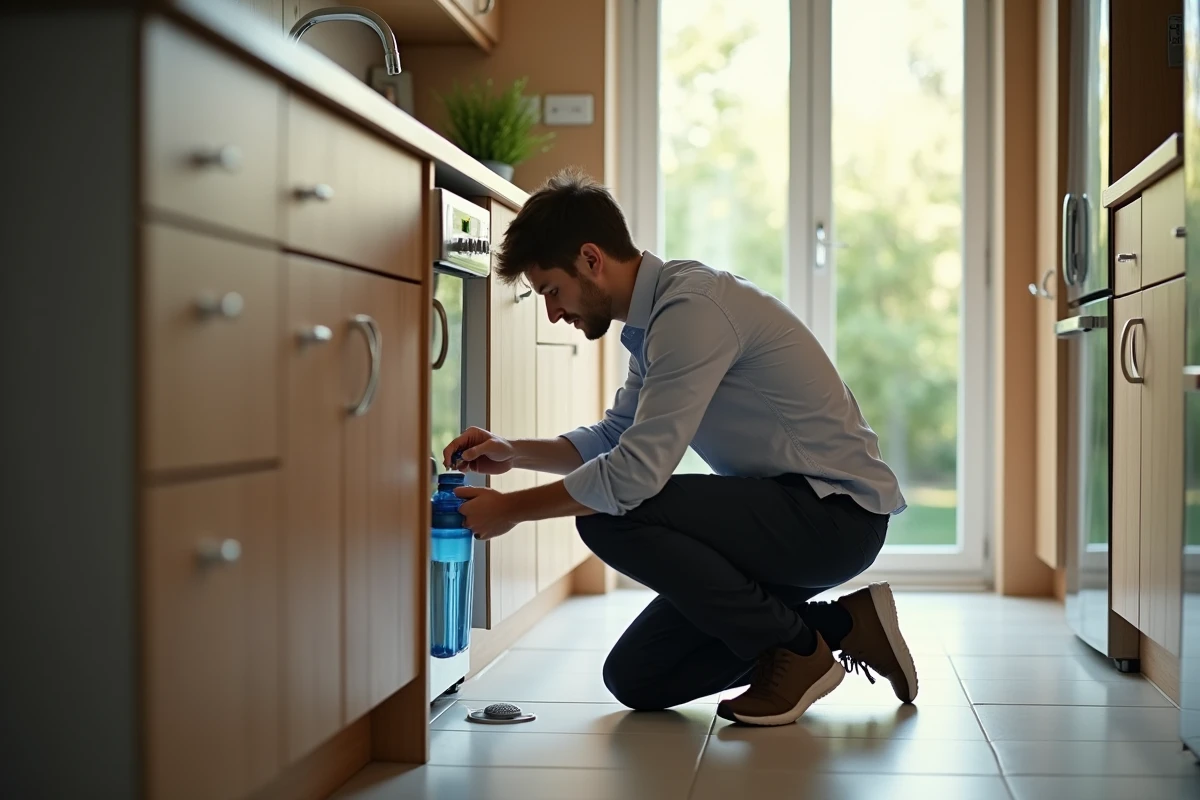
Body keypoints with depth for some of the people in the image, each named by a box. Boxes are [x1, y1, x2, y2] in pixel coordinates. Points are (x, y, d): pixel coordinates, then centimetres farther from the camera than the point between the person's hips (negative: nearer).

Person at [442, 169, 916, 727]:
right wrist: (513, 454, 7)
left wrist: (513, 509, -15)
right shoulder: (655, 316, 10)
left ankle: (795, 651, -9)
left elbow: (636, 472, -27)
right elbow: (615, 439, 21)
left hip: (836, 513, -10)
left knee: (610, 518, -25)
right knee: (635, 680, 6)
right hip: (787, 512, 10)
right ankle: (837, 626, 12)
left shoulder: (692, 308, -22)